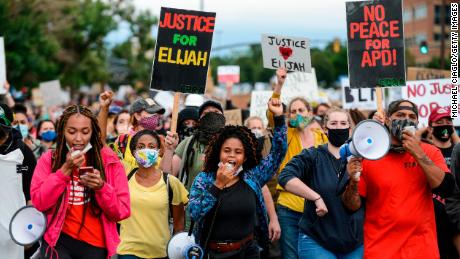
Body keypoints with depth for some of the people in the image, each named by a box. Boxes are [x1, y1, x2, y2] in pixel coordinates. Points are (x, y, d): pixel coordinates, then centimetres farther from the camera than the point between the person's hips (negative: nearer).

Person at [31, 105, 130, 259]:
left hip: (95, 245, 1)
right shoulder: (48, 159, 2)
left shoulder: (109, 161, -1)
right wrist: (66, 169, -14)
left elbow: (122, 211, -3)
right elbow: (39, 202, -9)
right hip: (58, 240, -1)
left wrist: (101, 187, -20)